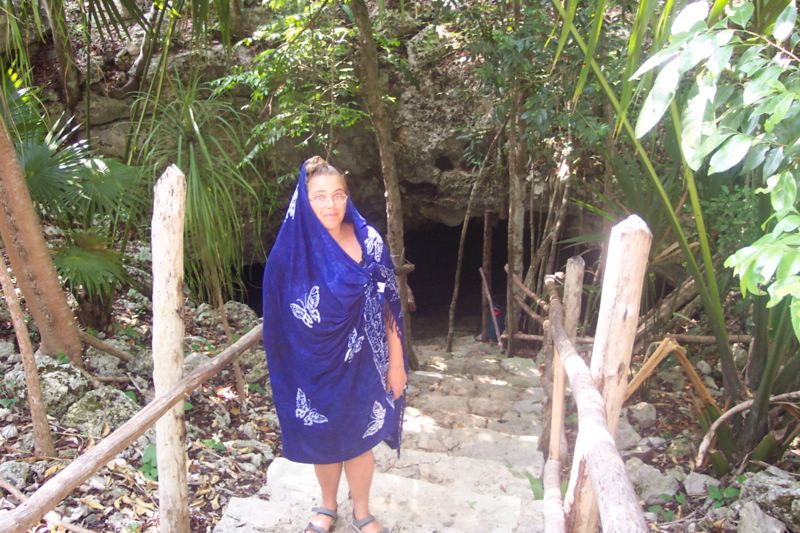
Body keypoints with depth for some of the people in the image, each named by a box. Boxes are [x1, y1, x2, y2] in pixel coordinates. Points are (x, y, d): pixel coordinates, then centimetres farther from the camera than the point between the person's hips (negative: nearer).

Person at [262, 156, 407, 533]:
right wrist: (286, 372, -1)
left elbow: (388, 307, -5)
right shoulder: (290, 251, -12)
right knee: (323, 439, 19)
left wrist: (396, 362, -3)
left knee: (360, 439, 16)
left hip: (361, 364, 1)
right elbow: (277, 318, -4)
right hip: (313, 366, 0)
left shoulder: (369, 242, -10)